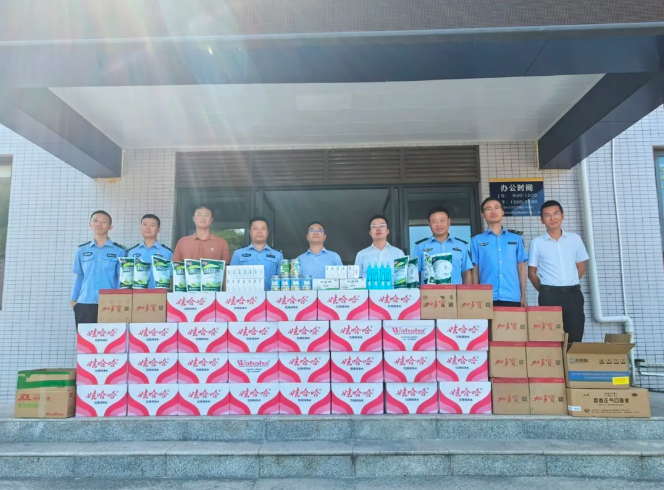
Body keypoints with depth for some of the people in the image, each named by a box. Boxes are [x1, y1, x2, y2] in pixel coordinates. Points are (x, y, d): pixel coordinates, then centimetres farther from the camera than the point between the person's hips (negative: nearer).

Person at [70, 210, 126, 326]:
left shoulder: (119, 251, 1)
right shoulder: (82, 250, 10)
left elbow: (121, 278, 3)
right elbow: (79, 277, 16)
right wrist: (73, 299, 10)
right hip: (84, 304, 3)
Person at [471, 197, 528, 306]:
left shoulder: (516, 238, 10)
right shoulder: (476, 240, 6)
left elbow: (521, 267, 10)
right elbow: (475, 270, 6)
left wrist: (523, 295, 6)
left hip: (513, 297, 1)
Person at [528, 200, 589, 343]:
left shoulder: (575, 239, 7)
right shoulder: (537, 243, 1)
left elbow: (581, 267, 14)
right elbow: (531, 273, 6)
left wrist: (569, 284, 10)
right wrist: (544, 290, 4)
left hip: (573, 293, 2)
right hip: (549, 296, -2)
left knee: (575, 337, 4)